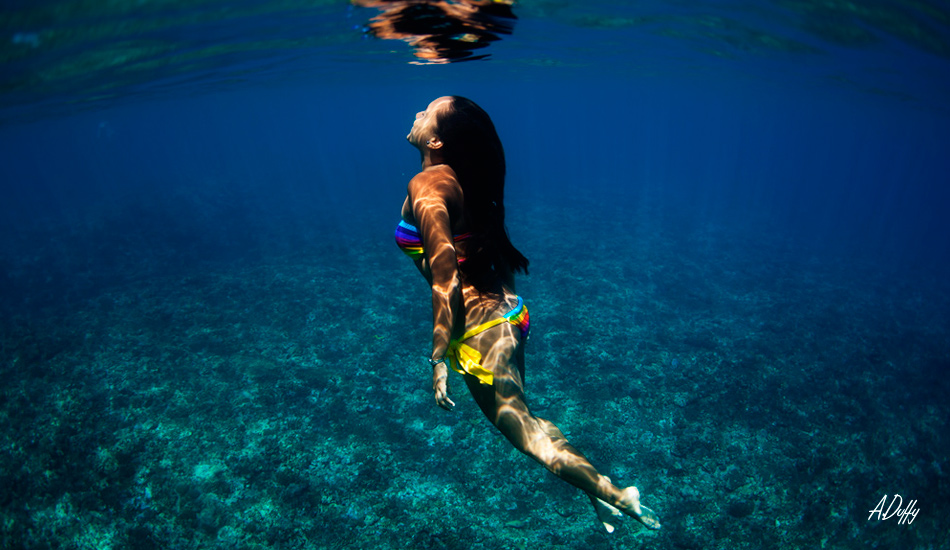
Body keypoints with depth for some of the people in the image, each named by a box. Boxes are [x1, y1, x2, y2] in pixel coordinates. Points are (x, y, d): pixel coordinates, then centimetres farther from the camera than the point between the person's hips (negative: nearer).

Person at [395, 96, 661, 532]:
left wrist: (439, 358, -18)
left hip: (481, 327, -9)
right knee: (520, 419, 23)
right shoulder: (458, 178, 8)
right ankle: (596, 487, 30)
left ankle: (615, 495, 14)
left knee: (522, 431, 6)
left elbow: (445, 280, -23)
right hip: (505, 312, 9)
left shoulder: (426, 185, -16)